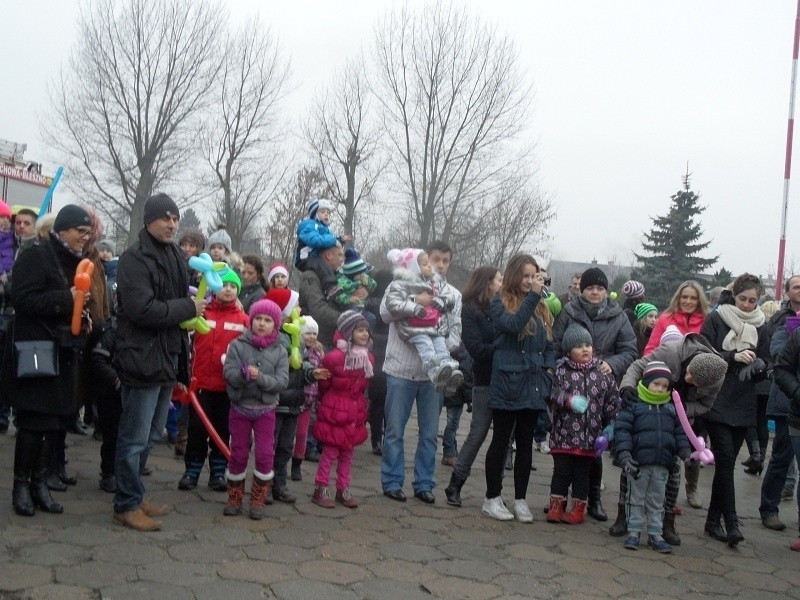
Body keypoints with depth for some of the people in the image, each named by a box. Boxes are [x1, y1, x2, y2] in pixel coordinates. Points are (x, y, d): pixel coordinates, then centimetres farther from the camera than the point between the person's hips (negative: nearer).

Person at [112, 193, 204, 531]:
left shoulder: (174, 256, 14)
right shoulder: (134, 258, -13)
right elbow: (142, 309, -23)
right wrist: (188, 308, -14)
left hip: (167, 357, 9)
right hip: (143, 359, -9)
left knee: (151, 435, 17)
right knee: (135, 437, -1)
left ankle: (133, 495, 29)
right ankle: (127, 504, 11)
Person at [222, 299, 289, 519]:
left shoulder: (280, 352, -2)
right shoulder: (238, 345, -4)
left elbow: (282, 382, -11)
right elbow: (229, 372, -14)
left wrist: (260, 377, -25)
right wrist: (243, 375, -33)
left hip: (265, 410, 0)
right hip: (239, 408, 0)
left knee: (265, 455, 0)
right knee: (238, 454, 8)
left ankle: (259, 500, 15)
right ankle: (234, 498, 22)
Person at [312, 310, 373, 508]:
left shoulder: (368, 357, 1)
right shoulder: (334, 357, -20)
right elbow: (324, 384, -6)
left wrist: (356, 401, 16)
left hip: (355, 411, 6)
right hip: (334, 410, -6)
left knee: (347, 452, 14)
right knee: (330, 452, 0)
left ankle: (343, 489, 24)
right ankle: (320, 490, 12)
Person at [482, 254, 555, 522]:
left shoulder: (539, 306, 11)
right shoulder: (501, 301, -3)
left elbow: (549, 342, 17)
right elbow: (513, 324, -23)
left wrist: (549, 367, 4)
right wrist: (533, 295, -23)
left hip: (533, 385, 5)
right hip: (507, 382, -5)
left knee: (526, 443, 10)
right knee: (501, 440, 5)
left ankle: (520, 500, 20)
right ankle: (492, 498, 15)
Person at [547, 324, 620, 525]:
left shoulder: (603, 372, 2)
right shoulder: (562, 371, -3)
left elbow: (612, 400, 7)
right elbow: (554, 395, -11)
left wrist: (611, 424, 1)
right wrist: (569, 400, -28)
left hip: (589, 435, 1)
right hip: (564, 432, -1)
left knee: (582, 473, 10)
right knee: (561, 470, 6)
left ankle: (578, 508, 21)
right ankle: (556, 505, 17)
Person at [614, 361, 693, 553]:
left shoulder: (672, 408, 9)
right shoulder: (634, 404, -5)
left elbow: (680, 433, 12)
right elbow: (622, 429, -9)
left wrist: (686, 453, -2)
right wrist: (624, 455, -18)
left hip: (662, 465, 4)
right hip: (639, 462, -4)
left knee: (657, 502, 13)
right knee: (636, 499, 8)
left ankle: (655, 534, 22)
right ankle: (634, 531, 18)